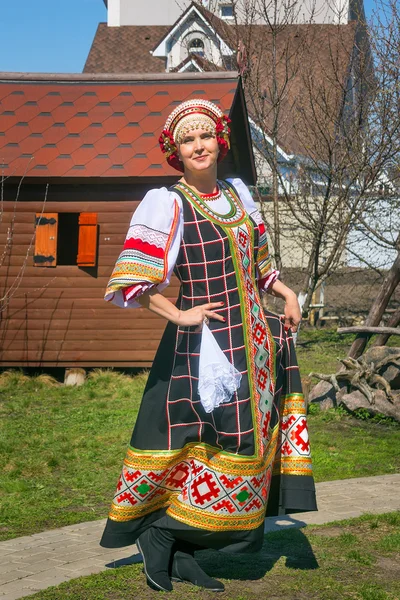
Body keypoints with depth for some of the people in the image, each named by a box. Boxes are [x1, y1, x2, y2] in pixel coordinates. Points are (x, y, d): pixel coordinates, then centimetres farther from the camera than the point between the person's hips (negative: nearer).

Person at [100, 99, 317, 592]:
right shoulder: (167, 204, -10)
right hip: (206, 341, -7)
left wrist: (286, 293, 12)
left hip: (252, 339, 7)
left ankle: (181, 552, 16)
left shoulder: (238, 194, 11)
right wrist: (181, 315, -15)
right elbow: (131, 282, -17)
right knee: (226, 440, -12)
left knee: (241, 441, 7)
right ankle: (160, 533, 5)